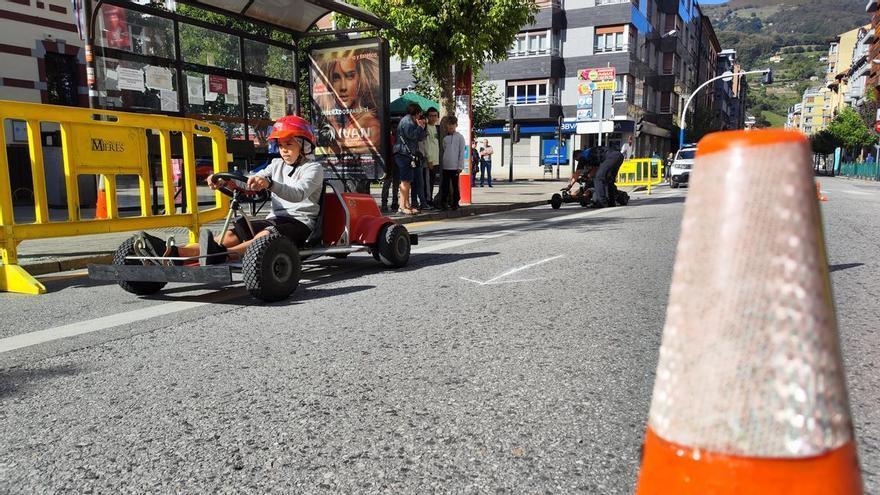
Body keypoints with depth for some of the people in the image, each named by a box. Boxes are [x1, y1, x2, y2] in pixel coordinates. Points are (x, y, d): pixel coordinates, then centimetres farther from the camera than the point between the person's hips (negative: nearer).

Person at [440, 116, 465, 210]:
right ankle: (443, 203, 10)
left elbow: (462, 152, -2)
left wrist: (460, 166, -7)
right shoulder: (445, 138, 9)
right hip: (445, 166, 3)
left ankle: (455, 203, 11)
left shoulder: (460, 137, 0)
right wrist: (441, 164, 6)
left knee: (455, 185, 4)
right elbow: (443, 151, 12)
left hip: (455, 167, -3)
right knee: (445, 185, 4)